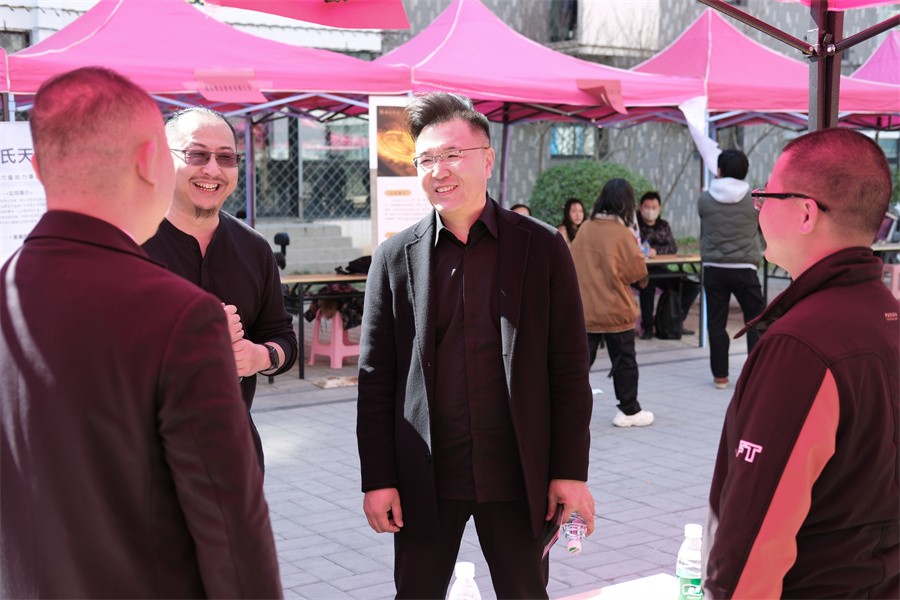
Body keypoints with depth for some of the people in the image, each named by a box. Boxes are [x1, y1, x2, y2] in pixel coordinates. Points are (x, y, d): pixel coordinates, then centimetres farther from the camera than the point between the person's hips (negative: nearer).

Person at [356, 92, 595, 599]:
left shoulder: (543, 247, -1)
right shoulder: (395, 258, 2)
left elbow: (570, 368, -1)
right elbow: (376, 378, 2)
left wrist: (570, 472, -4)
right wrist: (378, 479, -2)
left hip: (517, 477, 0)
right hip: (423, 481, 1)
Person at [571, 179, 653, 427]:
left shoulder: (584, 228, 0)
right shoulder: (622, 233, -14)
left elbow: (576, 263, 8)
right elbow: (639, 271, -7)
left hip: (584, 309, 4)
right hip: (615, 310, -4)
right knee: (624, 361, 10)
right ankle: (629, 411, 19)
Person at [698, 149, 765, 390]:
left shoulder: (704, 199, -4)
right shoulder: (754, 200, -4)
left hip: (714, 269, 1)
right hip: (744, 269, -1)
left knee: (716, 323, 7)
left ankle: (720, 376, 9)